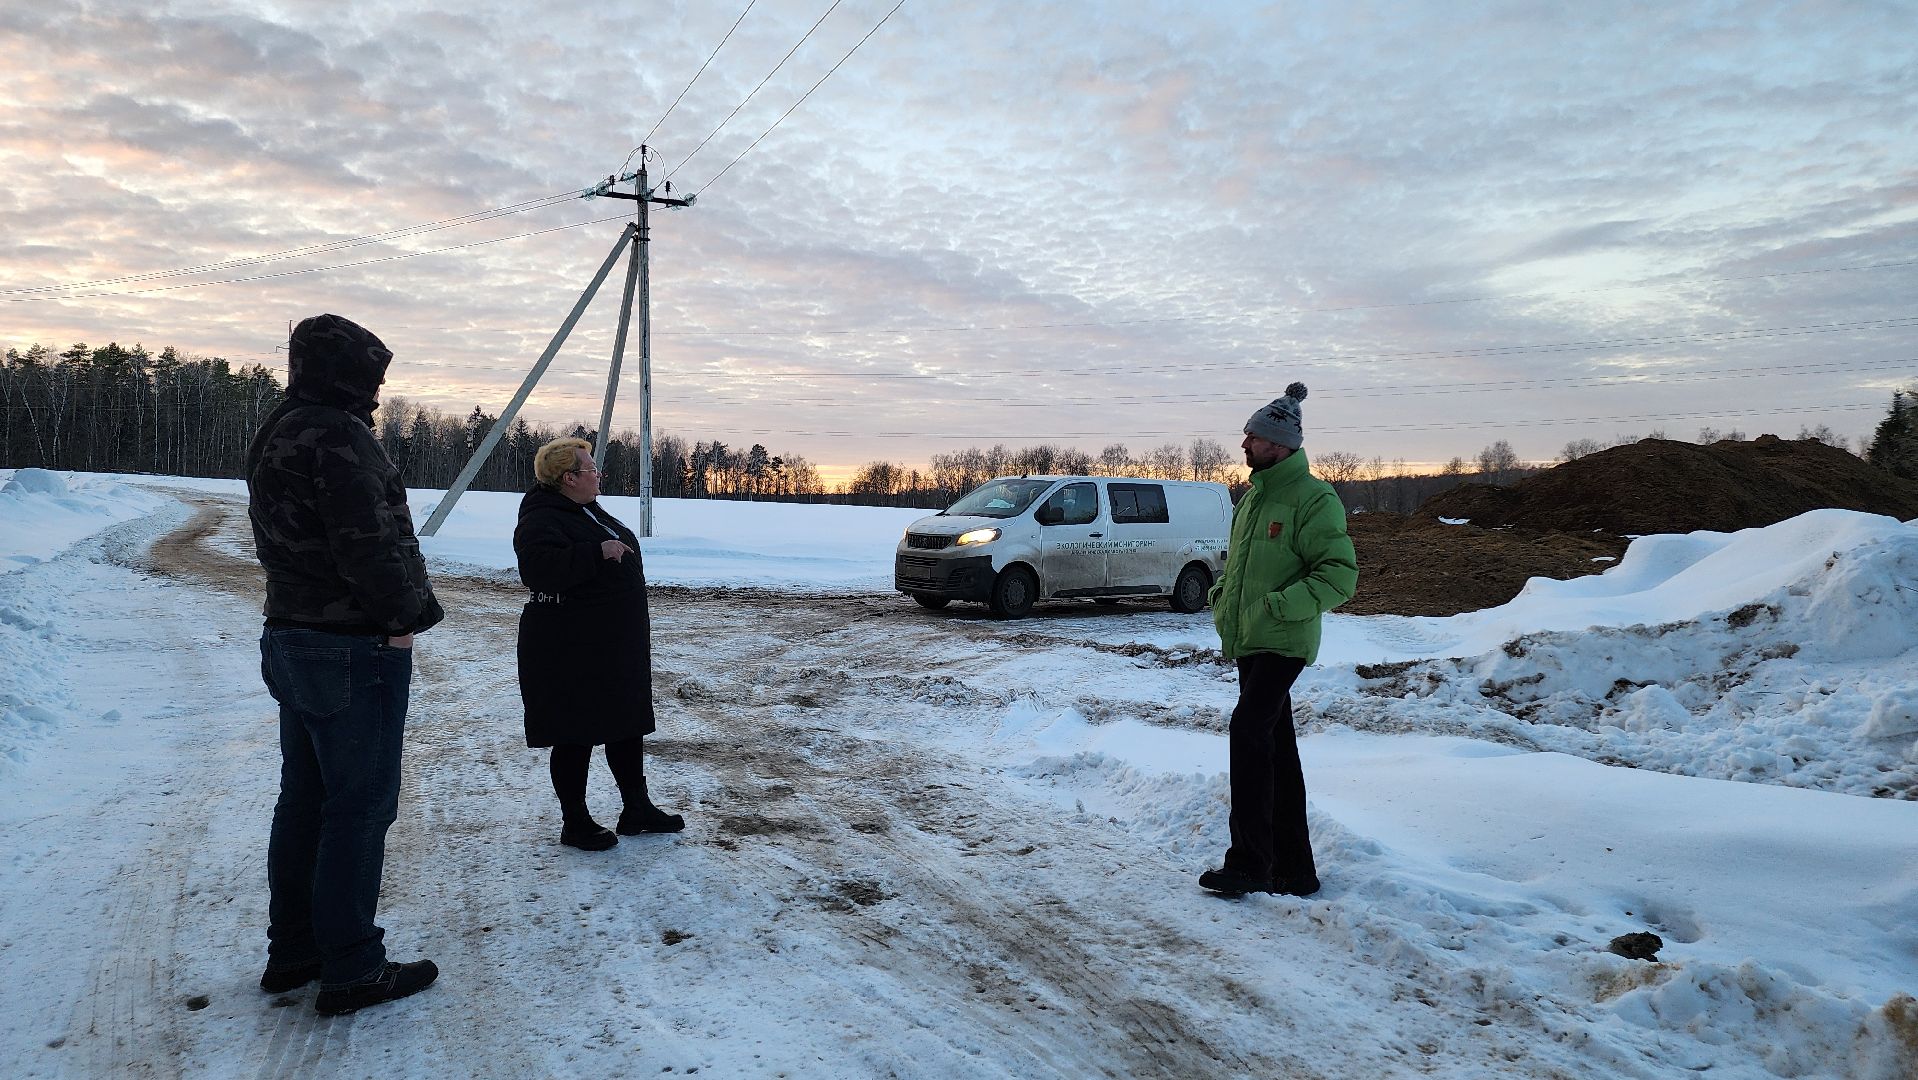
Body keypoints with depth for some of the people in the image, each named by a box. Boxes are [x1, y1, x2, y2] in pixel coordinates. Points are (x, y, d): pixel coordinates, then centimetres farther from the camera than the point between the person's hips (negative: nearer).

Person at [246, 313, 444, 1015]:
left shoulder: (274, 435, 14)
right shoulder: (339, 437, -18)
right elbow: (372, 544, -24)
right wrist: (406, 614, -8)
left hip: (290, 637, 10)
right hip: (356, 651, -10)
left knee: (304, 800, 18)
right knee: (359, 807, -1)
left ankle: (292, 951, 29)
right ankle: (350, 971, 8)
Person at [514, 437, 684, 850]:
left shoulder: (591, 512, 15)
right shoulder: (541, 519, -15)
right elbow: (539, 567, -34)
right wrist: (597, 552, -34)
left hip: (616, 646, 9)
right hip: (571, 650, -9)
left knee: (628, 724, 14)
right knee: (575, 735, 1)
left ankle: (637, 809, 25)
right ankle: (575, 823, 13)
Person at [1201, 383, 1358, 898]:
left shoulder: (1314, 498, -12)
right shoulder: (1253, 494, 15)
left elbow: (1340, 573, -17)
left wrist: (1282, 605, -25)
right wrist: (1222, 597, 10)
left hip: (1283, 642, -9)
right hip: (1248, 642, 9)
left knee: (1248, 729, -20)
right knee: (1277, 749, 12)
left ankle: (1249, 862, -16)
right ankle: (1293, 869, 22)